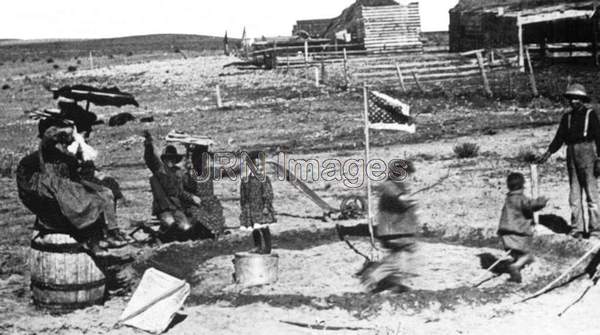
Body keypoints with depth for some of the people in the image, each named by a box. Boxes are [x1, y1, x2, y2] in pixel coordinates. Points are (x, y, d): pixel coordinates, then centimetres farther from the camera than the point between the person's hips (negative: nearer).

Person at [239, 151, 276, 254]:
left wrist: (267, 207, -14)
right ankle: (257, 247, 22)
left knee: (264, 228, -5)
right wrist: (243, 209, 9)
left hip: (261, 208, -3)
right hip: (250, 209, 3)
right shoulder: (245, 179, 4)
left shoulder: (264, 179, -4)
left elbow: (269, 194, -6)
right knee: (254, 229, 9)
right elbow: (242, 196, 10)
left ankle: (266, 248, 4)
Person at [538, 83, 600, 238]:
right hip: (571, 154, 5)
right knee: (574, 193, 5)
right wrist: (548, 153, 2)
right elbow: (559, 138, 13)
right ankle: (577, 229, 9)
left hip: (587, 152, -5)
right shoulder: (567, 117, 14)